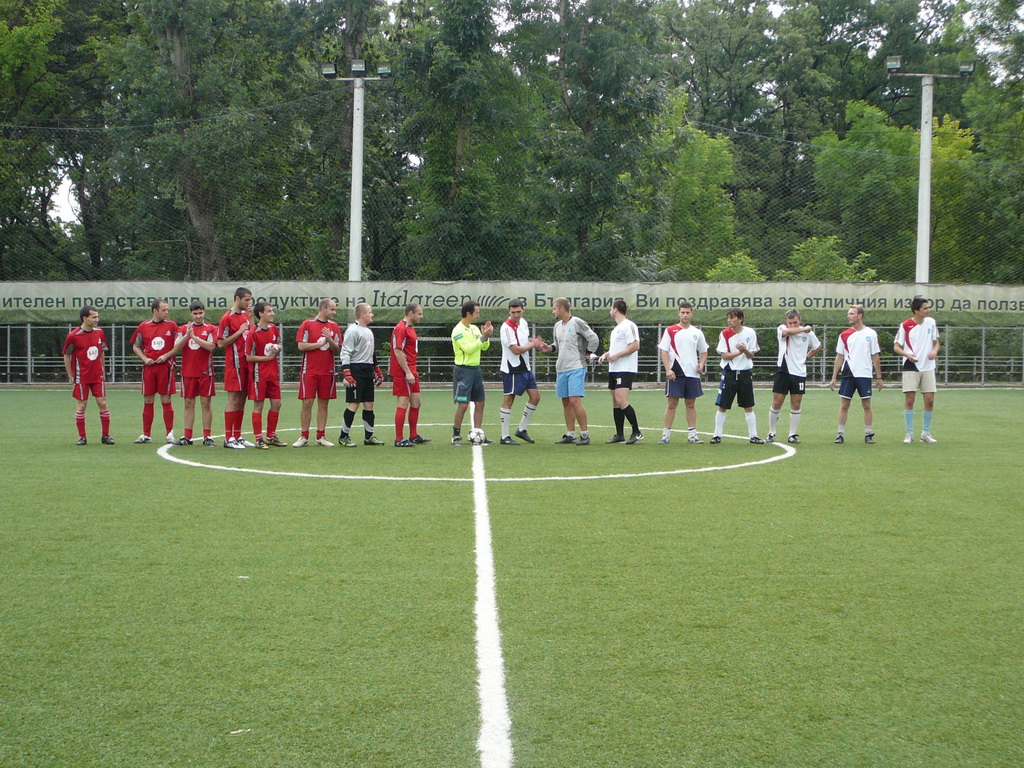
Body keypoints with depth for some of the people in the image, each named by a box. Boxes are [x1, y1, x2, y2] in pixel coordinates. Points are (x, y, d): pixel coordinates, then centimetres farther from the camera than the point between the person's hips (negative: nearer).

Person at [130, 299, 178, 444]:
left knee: (166, 400, -1)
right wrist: (144, 358, -2)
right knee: (148, 401, 5)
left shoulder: (171, 326, 3)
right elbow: (136, 346, 14)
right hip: (149, 367, 2)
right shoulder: (143, 327, 6)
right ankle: (146, 435, 12)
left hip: (165, 366, -2)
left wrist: (166, 356, -10)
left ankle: (170, 434, 4)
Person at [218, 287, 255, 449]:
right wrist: (239, 332, -15)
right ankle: (228, 439, -4)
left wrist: (250, 319, 1)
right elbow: (221, 343, -11)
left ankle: (238, 436, 15)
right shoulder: (227, 318, -8)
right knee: (233, 400, -7)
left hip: (246, 363, 8)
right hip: (234, 364, -8)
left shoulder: (245, 315, 15)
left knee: (241, 400, 9)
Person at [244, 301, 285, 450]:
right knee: (258, 405, 0)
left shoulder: (274, 329, 6)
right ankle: (259, 439, 5)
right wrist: (267, 357, -14)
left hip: (273, 373, 7)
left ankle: (271, 436, 21)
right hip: (259, 374, -7)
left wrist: (277, 348, -2)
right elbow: (249, 357, -13)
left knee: (276, 404, 9)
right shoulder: (253, 333, -13)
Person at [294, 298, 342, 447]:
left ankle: (321, 436, 10)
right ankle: (304, 436, 2)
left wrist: (329, 340, -12)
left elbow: (337, 350, 6)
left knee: (323, 403, 5)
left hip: (327, 372, 3)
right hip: (309, 371, -3)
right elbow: (301, 346, -8)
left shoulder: (334, 326, 10)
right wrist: (321, 343, -6)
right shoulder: (307, 324, -1)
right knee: (307, 403, -5)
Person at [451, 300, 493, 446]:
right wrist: (483, 337, -20)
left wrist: (486, 336, -4)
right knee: (463, 405, -8)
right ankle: (456, 435, 4)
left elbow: (484, 347, 13)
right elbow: (469, 349, -20)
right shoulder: (458, 331, -12)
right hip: (463, 370, -8)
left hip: (476, 369, 8)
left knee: (480, 403, 7)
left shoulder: (474, 328, 12)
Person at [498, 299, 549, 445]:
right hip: (512, 370, -8)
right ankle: (505, 437, 2)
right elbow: (516, 350, -23)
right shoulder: (507, 327, -19)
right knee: (508, 400, -3)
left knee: (535, 396, 7)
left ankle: (522, 429, 19)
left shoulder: (523, 322, 8)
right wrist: (533, 344, -11)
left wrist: (539, 345, 5)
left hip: (525, 367, 9)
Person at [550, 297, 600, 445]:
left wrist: (588, 354, 0)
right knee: (566, 402, 8)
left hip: (576, 368, -8)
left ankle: (585, 435, -8)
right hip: (561, 369, 8)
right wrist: (550, 347, 5)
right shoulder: (557, 326, 14)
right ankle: (570, 434, 14)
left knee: (575, 401, -14)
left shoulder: (577, 323, -8)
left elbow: (594, 339, -6)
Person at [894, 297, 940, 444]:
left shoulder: (931, 322, 5)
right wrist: (907, 354, -21)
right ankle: (909, 433, 3)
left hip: (928, 367, 3)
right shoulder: (905, 325, -6)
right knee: (909, 400, -5)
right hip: (911, 367, -3)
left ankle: (926, 433, 14)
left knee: (930, 400, 1)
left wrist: (935, 351, -7)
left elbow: (936, 342, 15)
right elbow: (896, 346, -1)